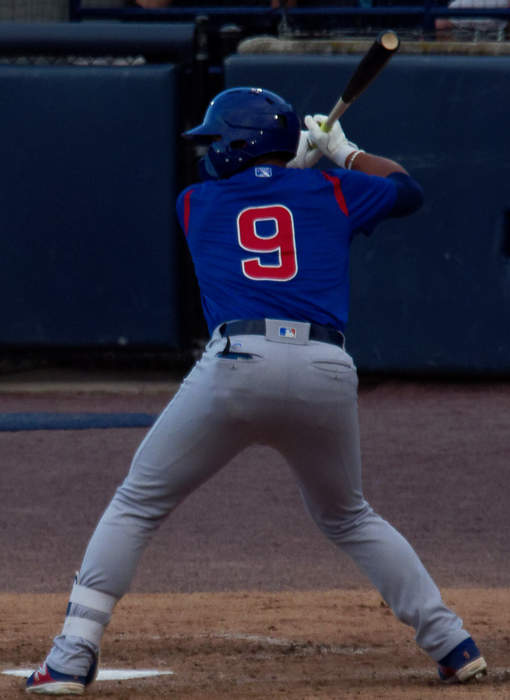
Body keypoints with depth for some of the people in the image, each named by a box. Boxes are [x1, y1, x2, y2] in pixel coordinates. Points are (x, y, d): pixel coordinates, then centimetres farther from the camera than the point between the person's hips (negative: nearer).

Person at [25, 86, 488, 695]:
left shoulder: (194, 203, 17)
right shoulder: (331, 190, 18)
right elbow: (408, 191, 35)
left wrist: (295, 161, 41)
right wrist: (341, 152, 46)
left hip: (237, 366, -3)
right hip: (328, 374, 3)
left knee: (137, 504, 9)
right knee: (348, 518, 25)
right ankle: (453, 645, 19)